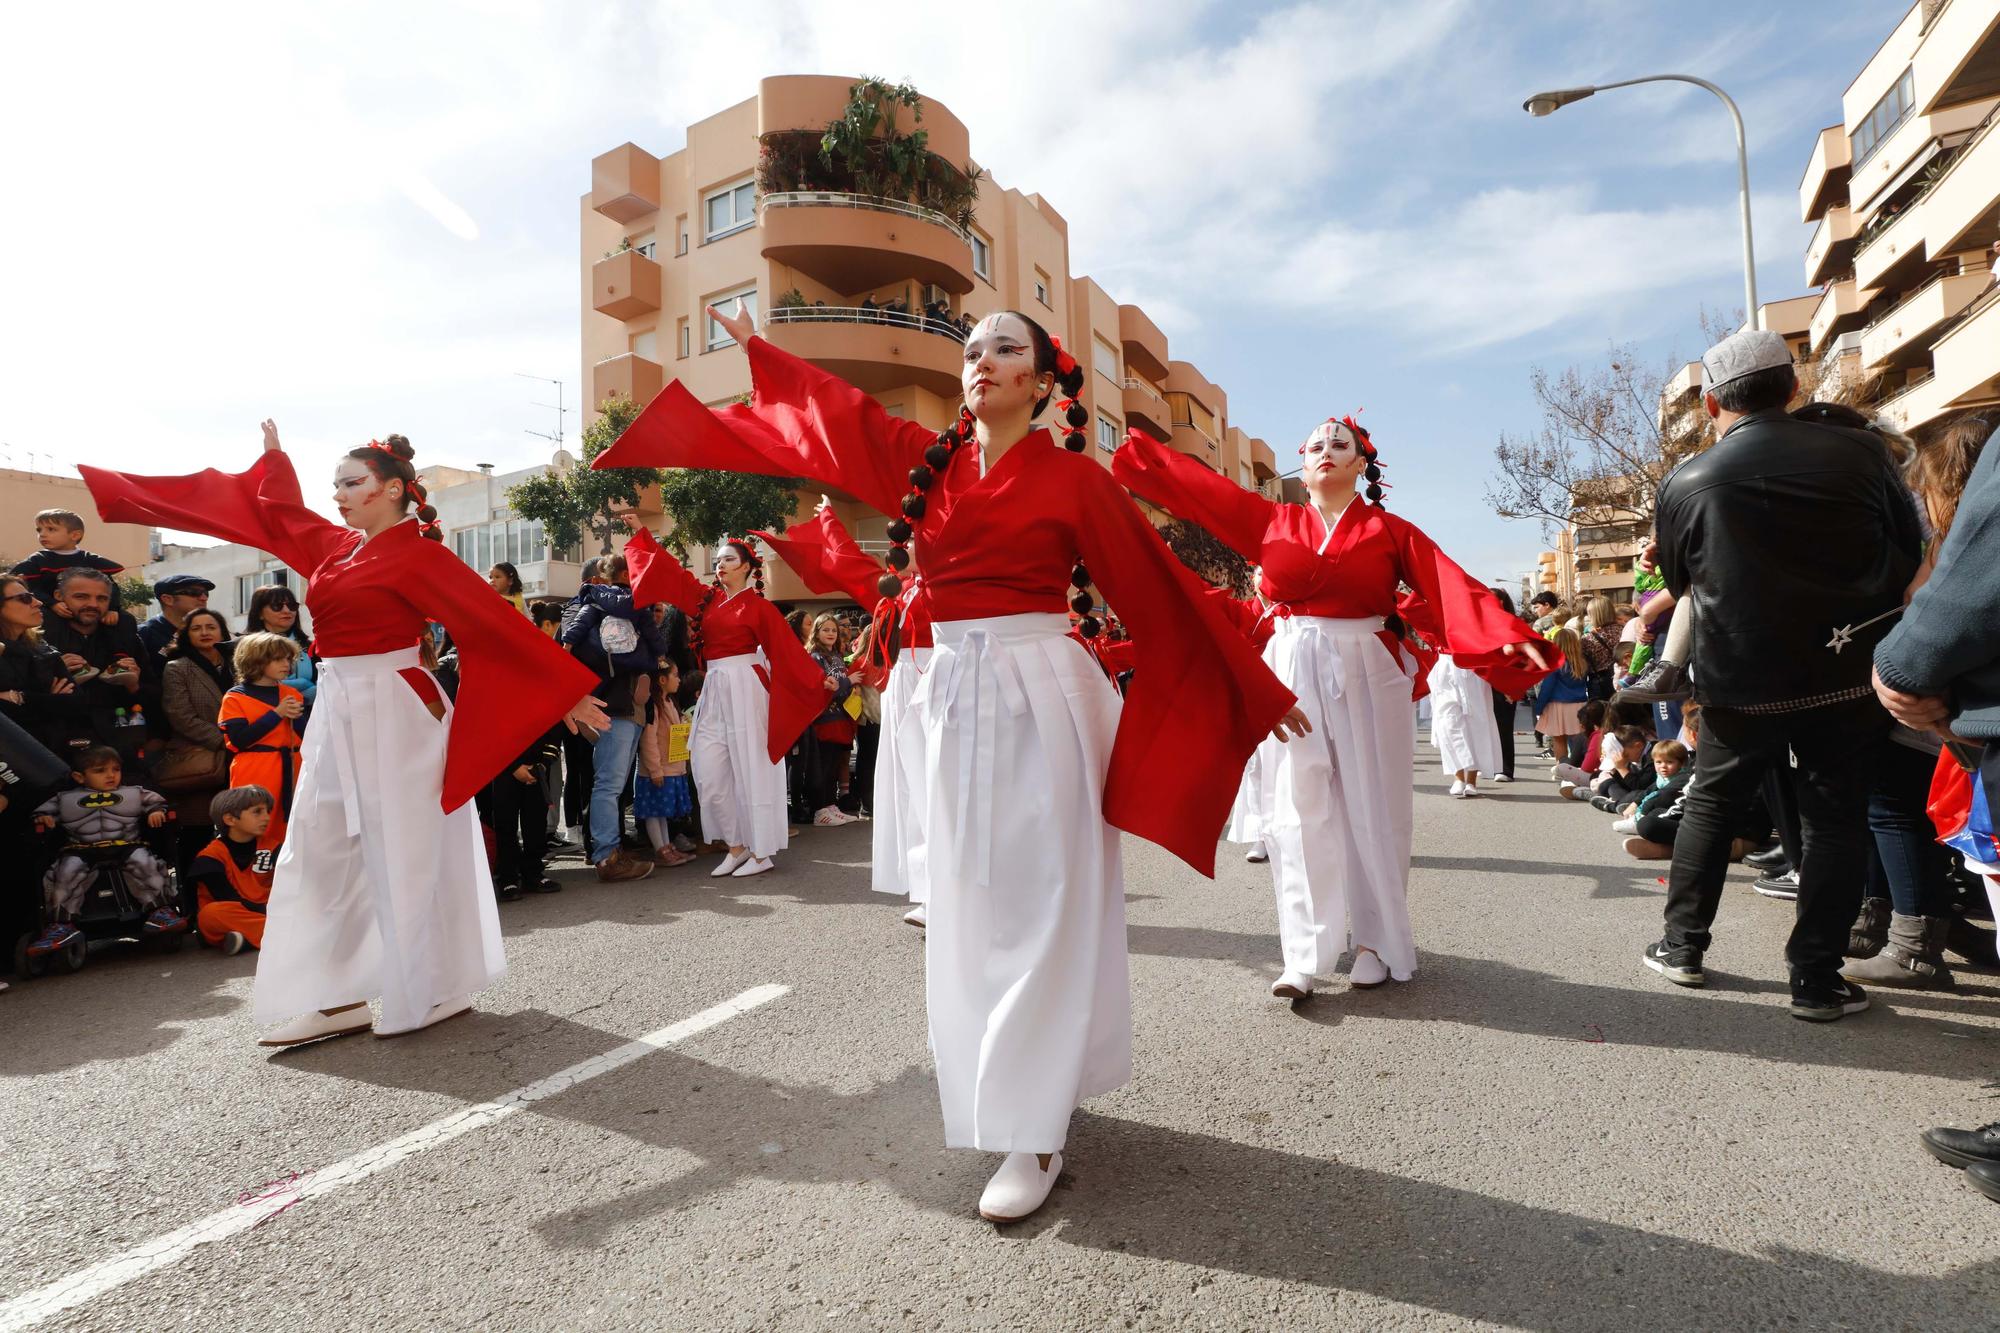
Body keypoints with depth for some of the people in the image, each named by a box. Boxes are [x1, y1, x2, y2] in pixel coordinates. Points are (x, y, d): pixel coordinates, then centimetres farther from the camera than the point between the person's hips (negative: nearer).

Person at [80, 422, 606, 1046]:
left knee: (403, 854, -1)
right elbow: (280, 512, 33)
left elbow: (497, 624, -13)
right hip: (337, 711, 8)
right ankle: (339, 998, 17)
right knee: (320, 851, 8)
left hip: (393, 712, -8)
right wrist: (274, 455, 44)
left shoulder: (419, 555, -11)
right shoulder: (335, 546, 12)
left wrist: (564, 691, -16)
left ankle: (434, 992, 13)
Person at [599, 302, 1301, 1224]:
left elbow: (1161, 587, 1)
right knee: (971, 905, 9)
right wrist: (752, 344, 37)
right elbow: (840, 410, 25)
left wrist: (1255, 688, 5)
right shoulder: (927, 461, 11)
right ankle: (1018, 1083, 27)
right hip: (957, 698, 5)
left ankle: (1035, 1133, 6)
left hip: (1040, 696, -5)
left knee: (1036, 904, -3)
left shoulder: (1070, 476, -2)